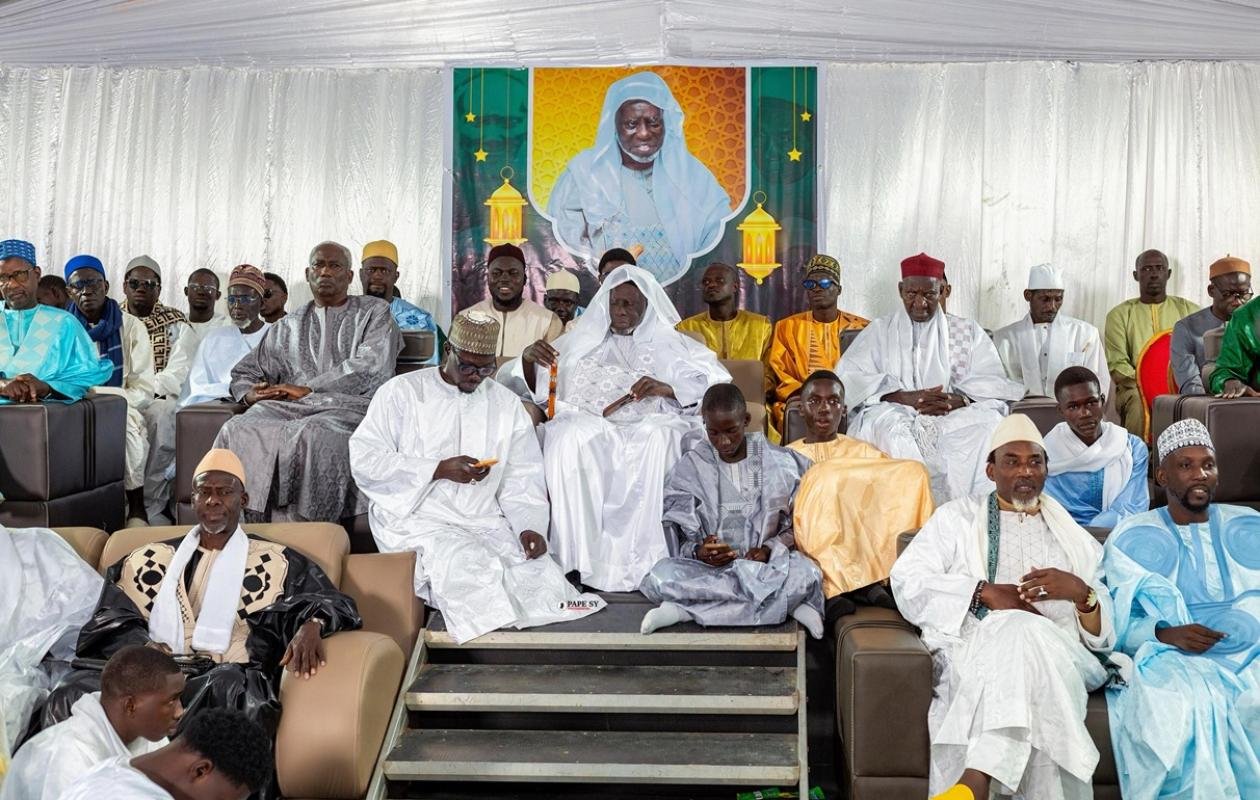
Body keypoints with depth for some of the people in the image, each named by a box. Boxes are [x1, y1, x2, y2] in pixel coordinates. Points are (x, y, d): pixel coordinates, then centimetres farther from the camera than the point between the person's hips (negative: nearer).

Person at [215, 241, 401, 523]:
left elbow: (369, 368, -3)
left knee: (313, 435, -39)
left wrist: (307, 389, -8)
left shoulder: (374, 313, 15)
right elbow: (244, 372, 30)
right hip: (289, 407, 4)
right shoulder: (288, 326, 28)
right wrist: (250, 393, 4)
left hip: (349, 405, -4)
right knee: (237, 430, -28)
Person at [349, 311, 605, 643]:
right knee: (468, 566, -35)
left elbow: (522, 479, 10)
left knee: (537, 568, -25)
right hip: (416, 518, -3)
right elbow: (363, 459, -6)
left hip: (486, 522, 4)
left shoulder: (507, 404, 14)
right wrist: (440, 470, -13)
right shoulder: (402, 392, 3)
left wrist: (530, 526, -10)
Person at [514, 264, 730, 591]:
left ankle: (639, 562, -35)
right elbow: (534, 388, 21)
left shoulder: (671, 344, 20)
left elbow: (719, 386, 7)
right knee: (569, 437, -34)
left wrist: (668, 388, -11)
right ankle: (580, 557, -35)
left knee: (657, 442, -37)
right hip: (587, 424, 1)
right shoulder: (581, 341, 25)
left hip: (650, 427, -1)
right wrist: (528, 358, -2)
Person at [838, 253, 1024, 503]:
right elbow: (849, 377, 1)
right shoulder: (880, 331, 19)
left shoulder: (968, 331, 21)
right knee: (887, 427, -36)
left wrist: (957, 401, -15)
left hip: (955, 416, 1)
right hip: (896, 414, -1)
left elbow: (993, 384, 8)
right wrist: (904, 397, -13)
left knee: (988, 424, -31)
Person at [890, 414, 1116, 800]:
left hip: (1057, 648, 1)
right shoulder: (958, 516, 21)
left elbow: (1106, 630, 18)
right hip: (975, 642, -1)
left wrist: (1081, 592, -5)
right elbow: (907, 579, 4)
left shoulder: (1074, 536, 26)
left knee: (1024, 636, -37)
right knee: (1019, 630, -37)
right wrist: (983, 591, -8)